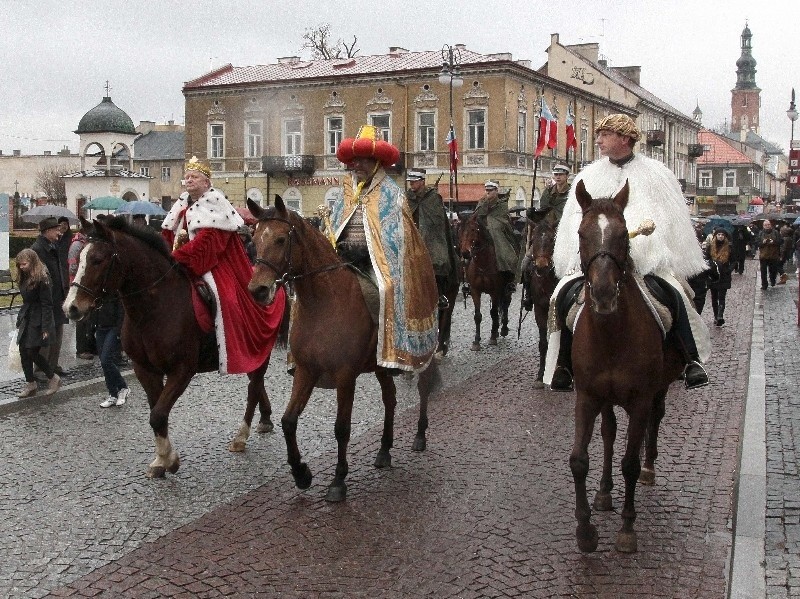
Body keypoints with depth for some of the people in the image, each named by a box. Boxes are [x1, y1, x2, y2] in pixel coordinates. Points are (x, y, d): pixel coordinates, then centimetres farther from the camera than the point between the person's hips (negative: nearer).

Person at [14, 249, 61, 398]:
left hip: (38, 322, -8)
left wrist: (45, 328, -20)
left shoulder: (42, 279, -15)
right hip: (26, 320, 8)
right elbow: (26, 302, 15)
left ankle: (53, 378, 12)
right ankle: (30, 384, 17)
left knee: (32, 352, -6)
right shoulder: (25, 278, 10)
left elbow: (47, 305, -17)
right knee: (24, 352, 7)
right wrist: (20, 321, 12)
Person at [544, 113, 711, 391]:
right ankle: (563, 365, -11)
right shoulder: (589, 176, 17)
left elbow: (663, 218, 1)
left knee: (674, 293, -26)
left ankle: (692, 360, -15)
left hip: (648, 258, -2)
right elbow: (577, 216, 9)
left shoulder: (654, 173, 9)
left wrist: (637, 247, -16)